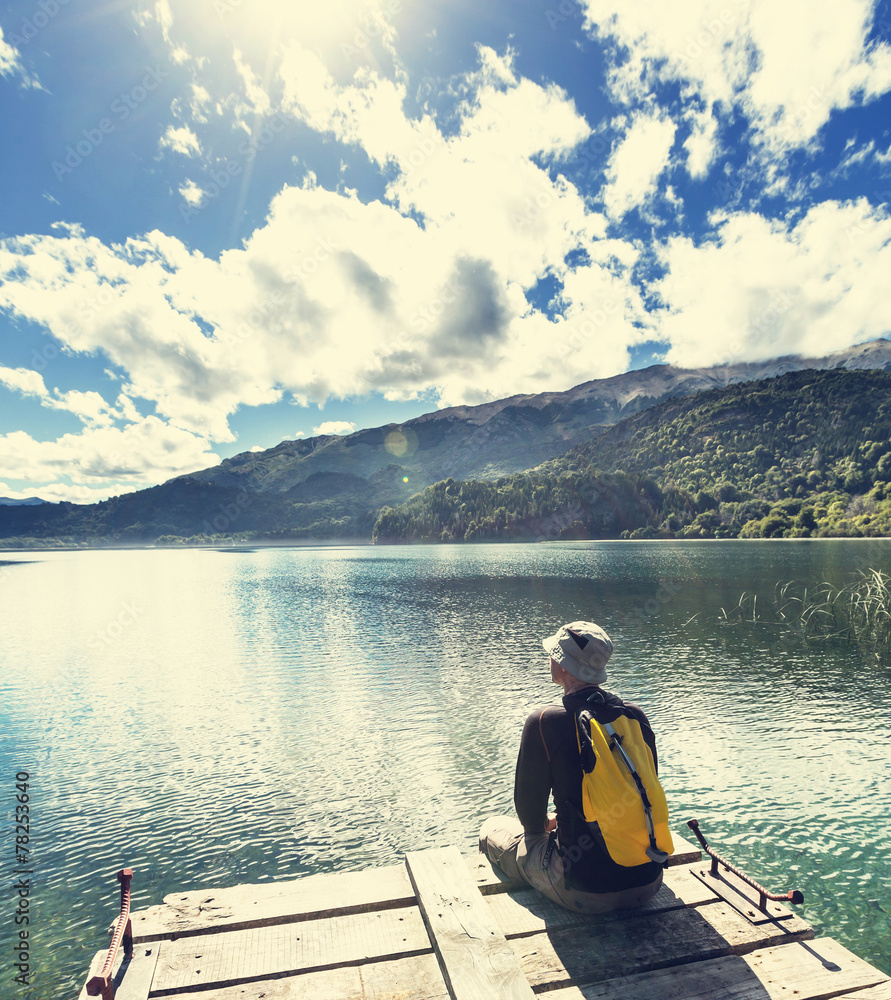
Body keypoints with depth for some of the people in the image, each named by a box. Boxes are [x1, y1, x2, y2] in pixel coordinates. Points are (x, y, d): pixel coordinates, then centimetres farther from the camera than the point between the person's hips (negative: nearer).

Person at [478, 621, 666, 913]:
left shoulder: (544, 723, -19)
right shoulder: (636, 716, -4)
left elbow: (528, 806, -7)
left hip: (586, 892, -5)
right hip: (649, 883, 5)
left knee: (493, 828, 19)